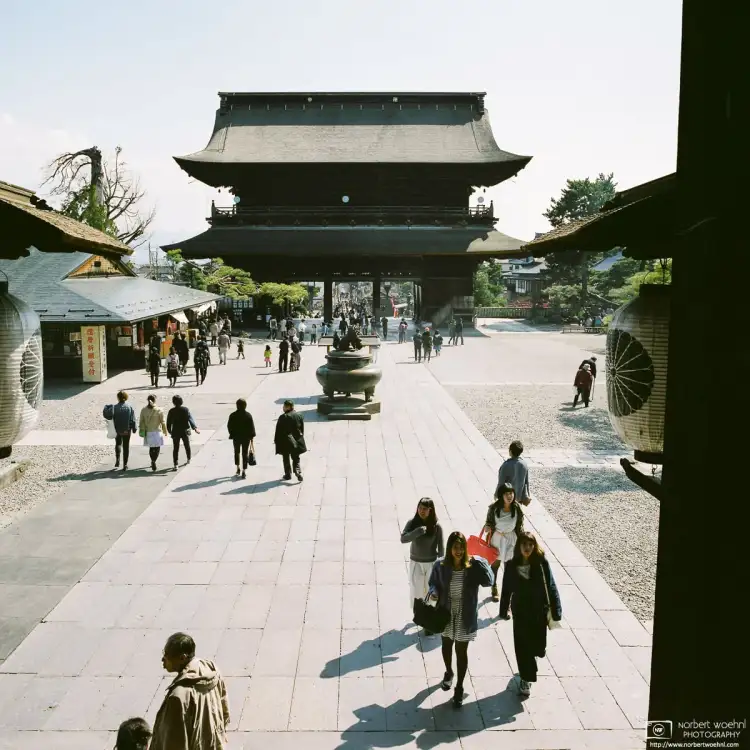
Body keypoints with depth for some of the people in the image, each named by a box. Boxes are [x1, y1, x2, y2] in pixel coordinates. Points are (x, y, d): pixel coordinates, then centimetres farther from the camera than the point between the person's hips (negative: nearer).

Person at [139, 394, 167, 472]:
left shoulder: (143, 410, 0)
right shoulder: (159, 410, -9)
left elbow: (141, 421, 3)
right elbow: (163, 422, -5)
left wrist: (141, 431, 14)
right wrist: (165, 431, 7)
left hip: (148, 432, 3)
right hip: (157, 431, -3)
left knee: (151, 447, 18)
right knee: (157, 448, 4)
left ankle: (153, 461, 26)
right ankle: (153, 461, -15)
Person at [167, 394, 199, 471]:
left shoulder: (171, 411, -7)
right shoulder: (185, 409, -7)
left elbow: (168, 422, -2)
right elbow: (190, 419, -17)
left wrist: (169, 431, 12)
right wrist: (195, 428, -21)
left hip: (175, 432, -1)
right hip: (185, 431, 1)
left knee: (175, 448, 0)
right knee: (187, 446, 22)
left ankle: (175, 465, -8)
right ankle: (188, 459, 39)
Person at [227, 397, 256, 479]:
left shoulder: (233, 415, -9)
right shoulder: (248, 415, -10)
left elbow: (229, 426, -3)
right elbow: (252, 427, -6)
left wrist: (231, 434, 13)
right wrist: (252, 437, 2)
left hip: (236, 437, 1)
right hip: (246, 437, -1)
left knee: (237, 452, 22)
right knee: (245, 453, 5)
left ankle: (238, 469, 26)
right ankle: (244, 472, 2)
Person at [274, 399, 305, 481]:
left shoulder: (283, 417, -16)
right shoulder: (299, 415, -1)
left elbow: (278, 431, -12)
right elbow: (302, 429, 6)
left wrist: (276, 441, -1)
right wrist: (300, 437, 17)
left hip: (285, 441, -4)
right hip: (297, 441, 4)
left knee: (286, 459, 12)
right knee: (296, 458, 14)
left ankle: (288, 474, 18)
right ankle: (298, 471, -6)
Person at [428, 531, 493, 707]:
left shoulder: (472, 567, -17)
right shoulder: (440, 566, -14)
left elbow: (489, 581, -28)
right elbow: (433, 583, 1)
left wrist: (480, 561, -34)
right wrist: (434, 592, -20)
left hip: (465, 617, -2)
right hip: (446, 615, 2)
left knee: (461, 652, 10)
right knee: (447, 646, 24)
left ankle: (459, 688, 28)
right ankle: (448, 672, 53)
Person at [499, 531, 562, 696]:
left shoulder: (542, 563, -14)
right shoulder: (511, 565, -10)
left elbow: (551, 587, -10)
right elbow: (507, 589, -1)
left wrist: (556, 612, -11)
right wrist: (504, 611, 5)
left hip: (539, 611, 0)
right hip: (520, 612, 0)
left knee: (538, 647, 11)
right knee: (522, 646, 5)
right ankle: (526, 678, 26)